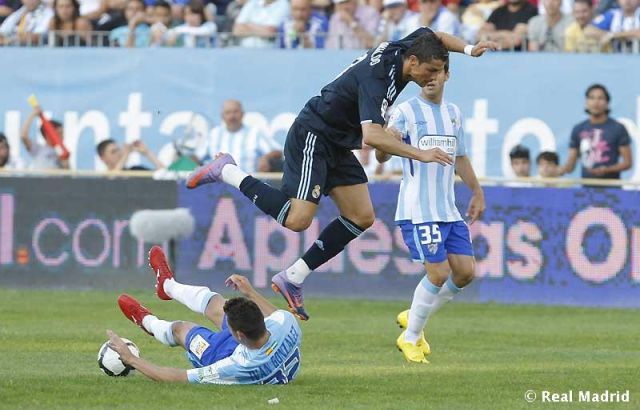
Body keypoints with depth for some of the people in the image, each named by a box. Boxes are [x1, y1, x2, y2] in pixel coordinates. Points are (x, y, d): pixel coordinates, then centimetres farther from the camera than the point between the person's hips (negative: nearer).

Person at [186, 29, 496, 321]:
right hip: (311, 139, -10)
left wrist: (469, 49, 6)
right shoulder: (376, 79, -30)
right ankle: (227, 172, -2)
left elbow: (434, 36, 21)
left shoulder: (402, 49, -3)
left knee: (362, 217, 3)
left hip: (338, 146, 10)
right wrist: (421, 155, -40)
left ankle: (293, 278, 8)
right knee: (297, 219, -20)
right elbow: (372, 136, -41)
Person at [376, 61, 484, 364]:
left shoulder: (453, 113, 14)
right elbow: (382, 155, -16)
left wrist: (477, 193, 27)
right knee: (439, 273, -12)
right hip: (418, 210, -7)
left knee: (465, 271, 1)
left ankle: (414, 317, 19)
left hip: (449, 210, 7)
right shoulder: (406, 112, -6)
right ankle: (410, 337, 5)